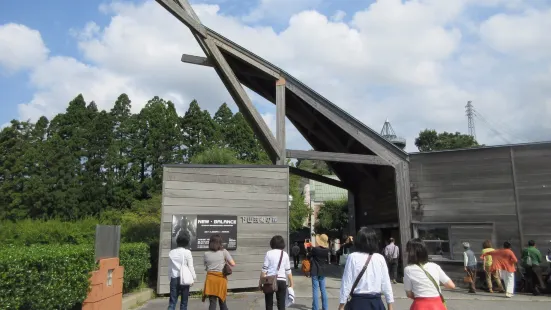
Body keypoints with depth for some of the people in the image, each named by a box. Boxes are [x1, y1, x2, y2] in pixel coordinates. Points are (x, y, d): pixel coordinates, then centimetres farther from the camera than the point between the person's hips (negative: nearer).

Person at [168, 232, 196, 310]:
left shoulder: (171, 252, 5)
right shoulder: (187, 252, -6)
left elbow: (169, 267, 10)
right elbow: (190, 267, -6)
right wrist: (193, 277, 1)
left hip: (174, 279, 3)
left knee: (172, 302, 3)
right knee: (184, 302, 9)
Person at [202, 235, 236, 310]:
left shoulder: (206, 254, 3)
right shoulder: (223, 251, -3)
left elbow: (206, 267, 9)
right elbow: (233, 264, -4)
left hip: (210, 278, 1)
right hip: (221, 278, -1)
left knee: (212, 302, 3)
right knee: (222, 301, 15)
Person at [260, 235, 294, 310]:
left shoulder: (269, 253, -1)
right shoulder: (285, 255, 5)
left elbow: (264, 270, -5)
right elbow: (288, 271, 4)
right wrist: (291, 284, 12)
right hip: (281, 281, 1)